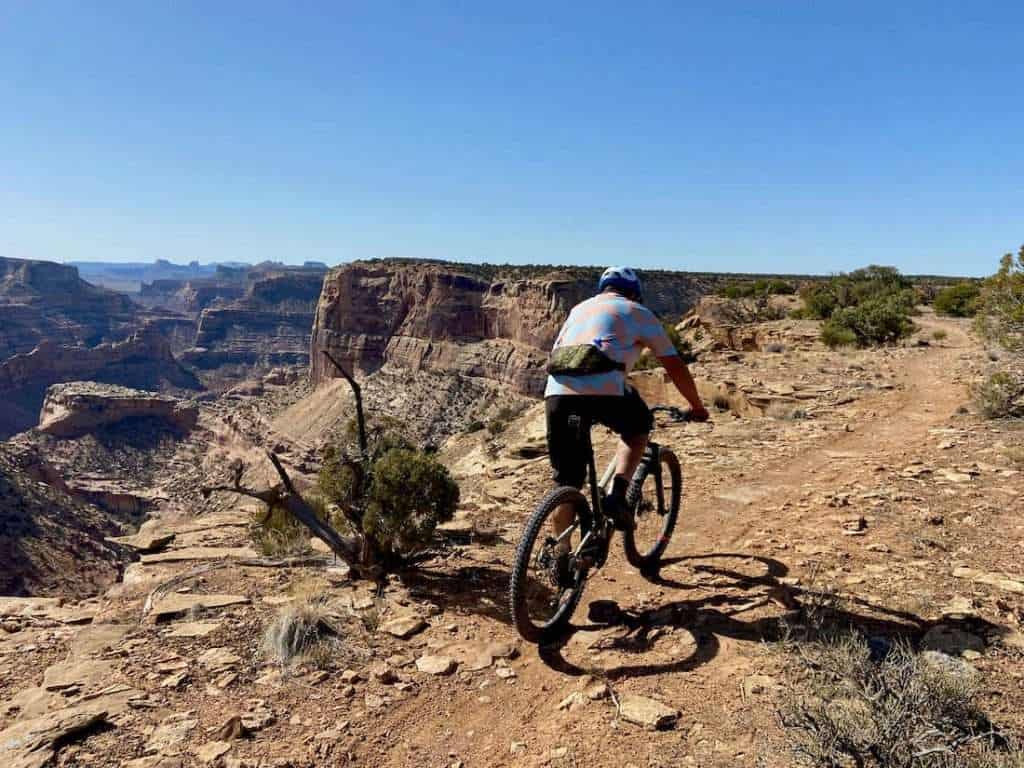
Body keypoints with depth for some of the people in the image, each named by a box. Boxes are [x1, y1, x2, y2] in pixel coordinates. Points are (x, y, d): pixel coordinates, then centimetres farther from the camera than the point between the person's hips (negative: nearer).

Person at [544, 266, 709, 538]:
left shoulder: (580, 308, 33)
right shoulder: (638, 312, 20)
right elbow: (675, 367, 19)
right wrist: (697, 406, 33)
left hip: (556, 393, 4)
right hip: (604, 391, -4)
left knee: (566, 483, 15)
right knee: (639, 429, 28)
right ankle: (617, 496, 10)